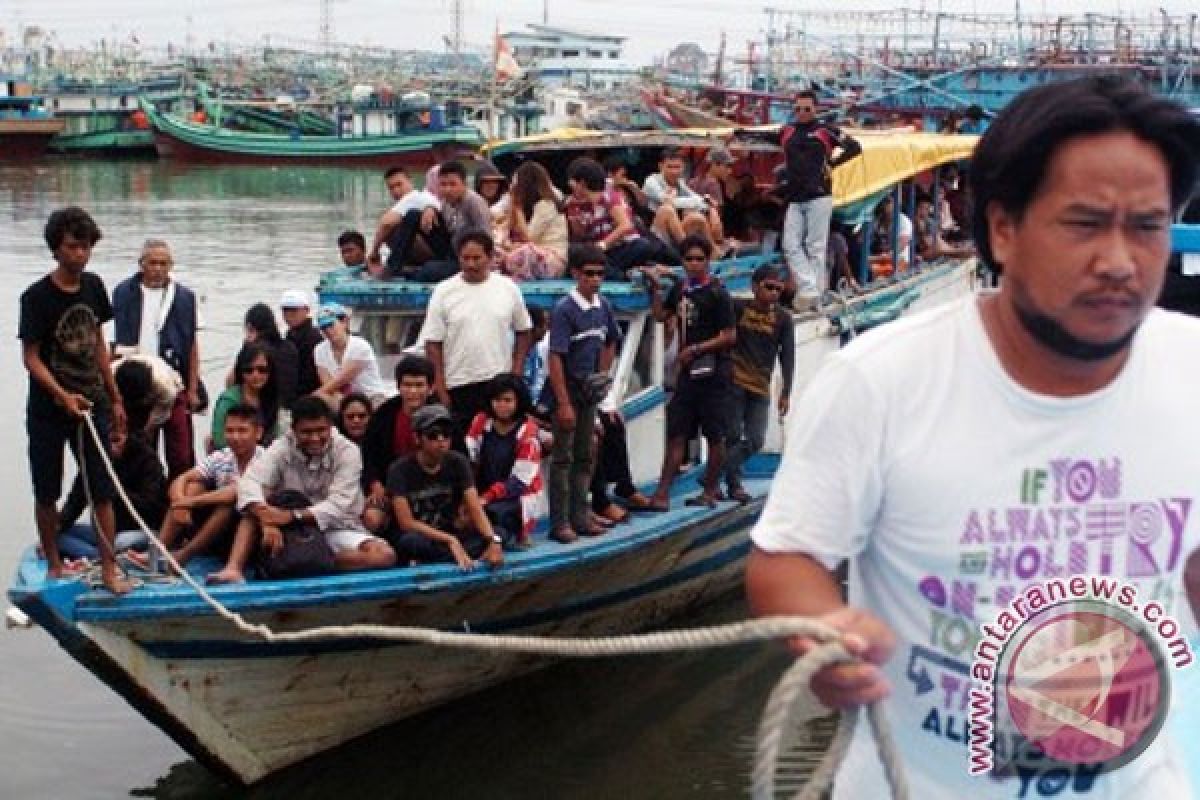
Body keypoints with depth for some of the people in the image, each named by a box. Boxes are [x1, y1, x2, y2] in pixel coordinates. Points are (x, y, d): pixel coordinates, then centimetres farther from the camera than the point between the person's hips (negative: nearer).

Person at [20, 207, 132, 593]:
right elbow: (31, 357, -13)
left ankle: (109, 569, 7)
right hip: (48, 412, -4)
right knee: (47, 493, 7)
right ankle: (53, 566, 22)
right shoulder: (37, 297, -13)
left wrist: (114, 398, 14)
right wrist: (62, 396, -26)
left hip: (91, 405, 4)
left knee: (102, 491, 2)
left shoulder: (93, 286, 3)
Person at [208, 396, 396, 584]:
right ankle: (234, 569, -38)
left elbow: (337, 506, -23)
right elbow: (250, 483, -26)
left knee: (385, 555, -29)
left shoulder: (347, 451, -13)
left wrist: (291, 516, -36)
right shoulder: (281, 448, -8)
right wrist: (268, 521, -44)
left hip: (336, 529, -1)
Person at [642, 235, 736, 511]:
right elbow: (661, 315, 25)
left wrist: (696, 349, -14)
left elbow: (730, 336, -12)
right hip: (687, 372, 7)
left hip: (712, 373, -7)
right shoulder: (680, 289, 11)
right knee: (677, 434, 4)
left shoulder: (717, 294, -10)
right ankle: (662, 494, 2)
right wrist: (655, 288, 13)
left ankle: (709, 492, 14)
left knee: (715, 436, 4)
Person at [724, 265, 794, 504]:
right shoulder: (738, 307, -2)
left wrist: (785, 392, -2)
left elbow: (787, 356, 3)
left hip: (761, 388, 3)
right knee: (733, 436, -4)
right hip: (734, 382, -3)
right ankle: (734, 484, 10)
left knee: (755, 441, 0)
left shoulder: (783, 318, 2)